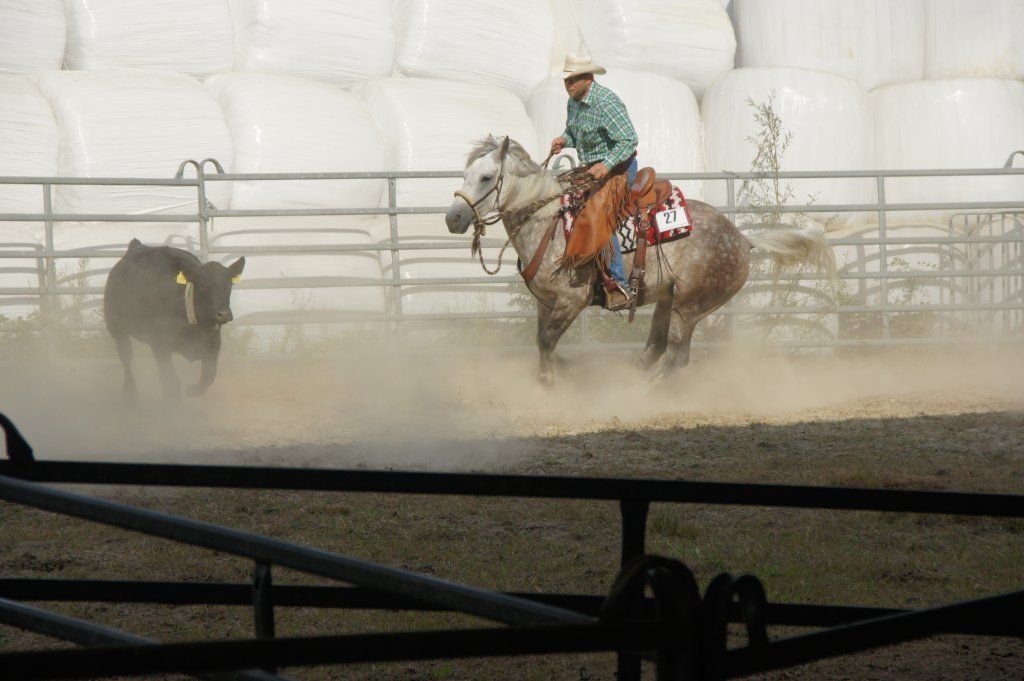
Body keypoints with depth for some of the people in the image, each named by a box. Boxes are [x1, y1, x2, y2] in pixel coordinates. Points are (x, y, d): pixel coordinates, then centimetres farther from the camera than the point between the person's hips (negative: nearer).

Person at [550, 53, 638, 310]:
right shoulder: (574, 101, 6)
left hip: (618, 167, -10)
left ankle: (620, 285, -21)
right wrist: (564, 139, -2)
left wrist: (607, 165, -37)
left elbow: (629, 139, -27)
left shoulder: (606, 102, -23)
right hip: (592, 167, 10)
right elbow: (574, 133, 22)